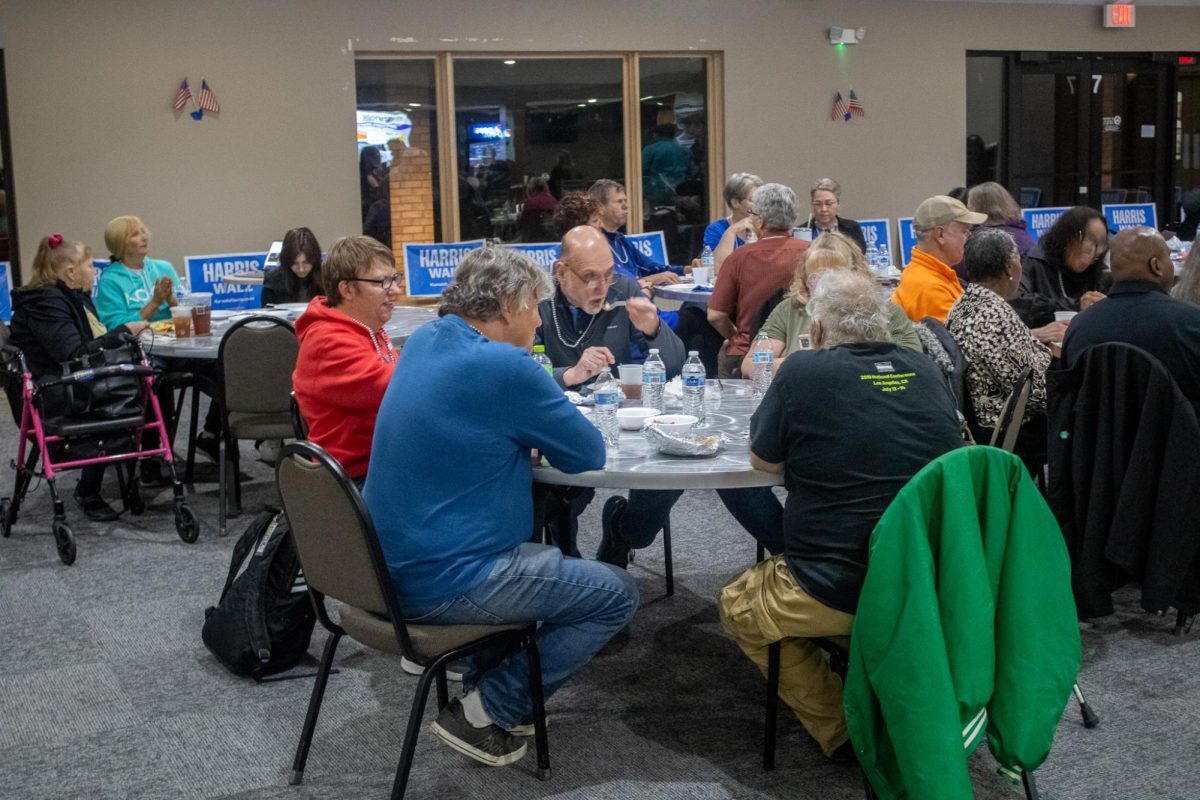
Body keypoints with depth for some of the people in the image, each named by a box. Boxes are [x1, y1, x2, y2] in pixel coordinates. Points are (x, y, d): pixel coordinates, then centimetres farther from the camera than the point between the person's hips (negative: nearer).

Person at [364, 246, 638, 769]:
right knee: (618, 595, 2)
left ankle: (485, 682, 28)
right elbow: (589, 456, -10)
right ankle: (485, 713, 3)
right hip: (442, 583, -9)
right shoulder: (504, 367, -20)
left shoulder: (423, 342, 6)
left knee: (535, 554, 33)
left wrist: (526, 433, 7)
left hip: (391, 565, 9)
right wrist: (544, 427, 10)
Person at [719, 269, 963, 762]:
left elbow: (763, 460, 2)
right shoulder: (925, 371, 3)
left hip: (835, 592, -6)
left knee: (738, 607, 21)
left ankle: (841, 730, 13)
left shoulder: (803, 371, -12)